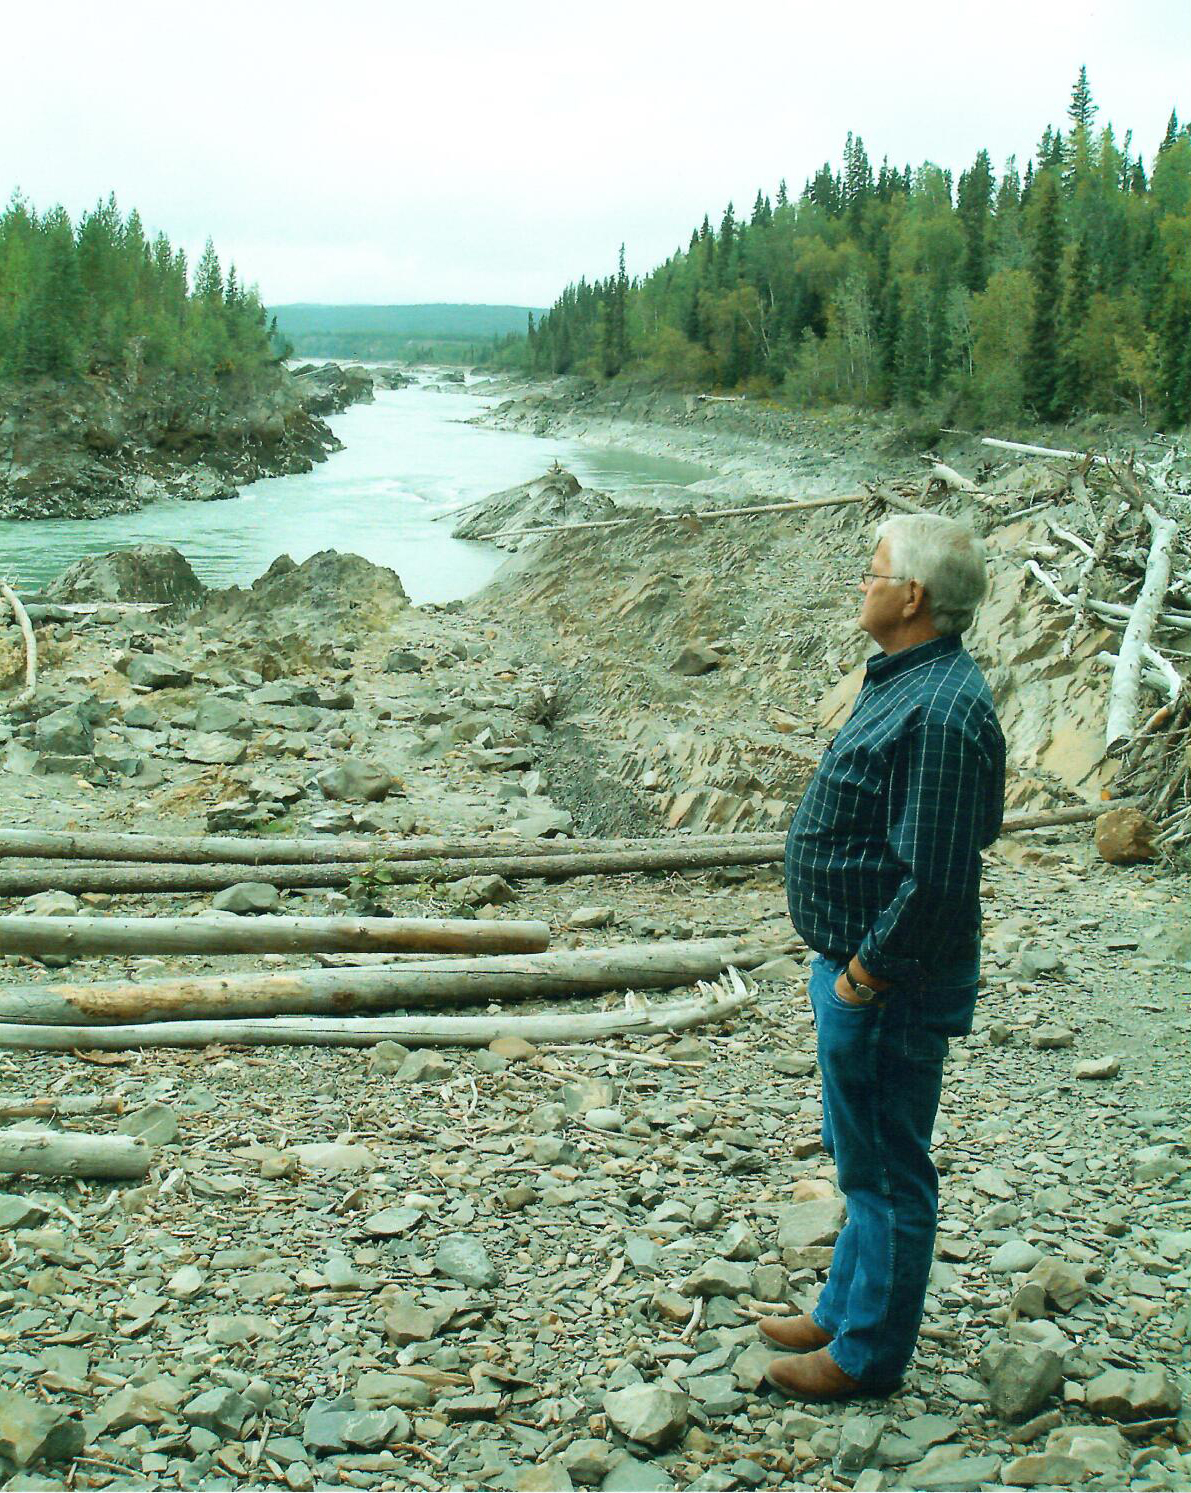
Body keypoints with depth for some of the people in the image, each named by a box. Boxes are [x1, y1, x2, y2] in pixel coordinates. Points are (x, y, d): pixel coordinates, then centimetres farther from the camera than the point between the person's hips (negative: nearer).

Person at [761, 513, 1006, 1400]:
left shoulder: (941, 710, -26)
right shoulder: (906, 681, 8)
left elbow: (933, 877, -28)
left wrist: (864, 973, -19)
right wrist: (849, 965, 16)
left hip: (890, 983, -10)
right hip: (862, 964, 11)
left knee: (886, 1168, 5)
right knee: (861, 1154, 22)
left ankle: (869, 1353, 21)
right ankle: (846, 1310, 39)